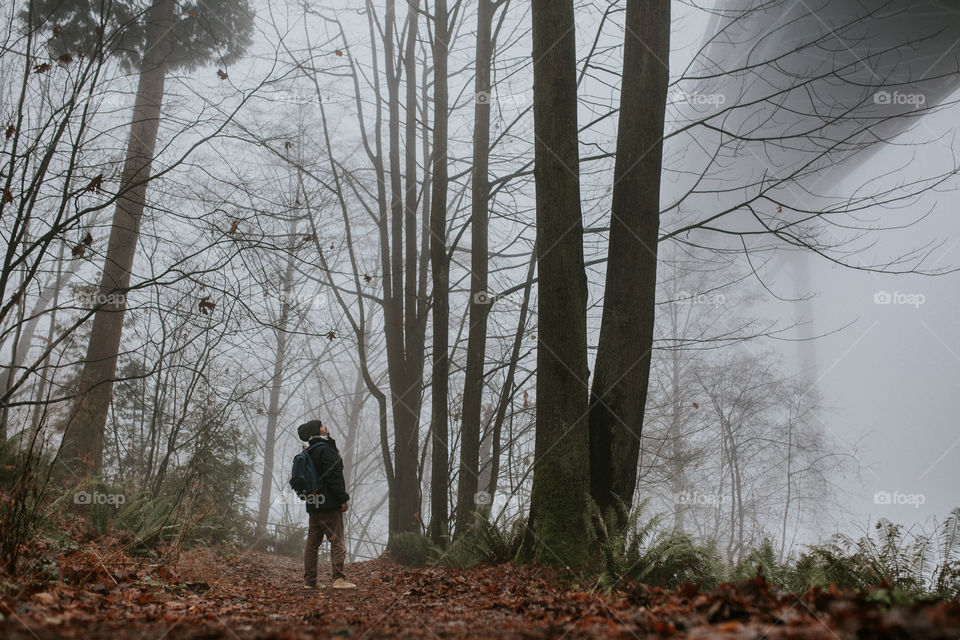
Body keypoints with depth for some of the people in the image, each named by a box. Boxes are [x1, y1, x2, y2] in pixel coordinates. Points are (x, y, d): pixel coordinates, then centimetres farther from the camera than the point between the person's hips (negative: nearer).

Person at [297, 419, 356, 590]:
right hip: (329, 505, -9)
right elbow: (333, 477, -18)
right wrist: (343, 498, -13)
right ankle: (338, 579, -10)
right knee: (337, 542, -6)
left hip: (313, 504, 9)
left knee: (312, 543, 10)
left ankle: (309, 581, 13)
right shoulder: (326, 449, -12)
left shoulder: (309, 452, 15)